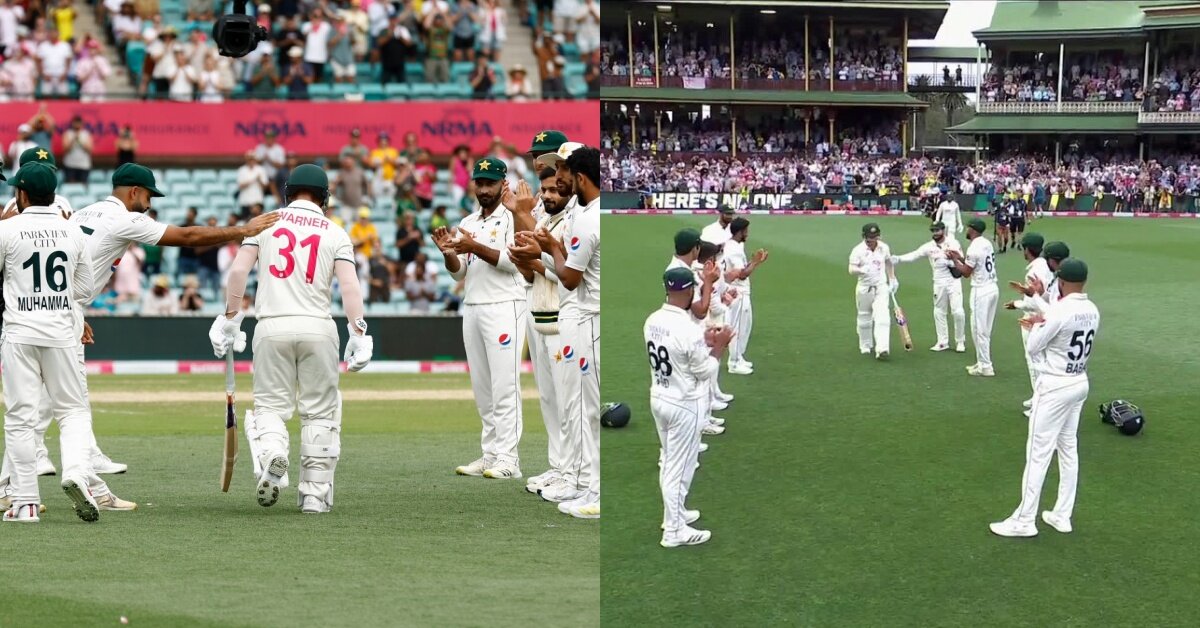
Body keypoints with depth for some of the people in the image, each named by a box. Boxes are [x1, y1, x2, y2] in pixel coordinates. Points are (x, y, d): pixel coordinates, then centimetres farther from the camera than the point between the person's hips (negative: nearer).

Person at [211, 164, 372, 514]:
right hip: (317, 327, 0)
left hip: (272, 325, 0)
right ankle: (315, 492, 8)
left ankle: (271, 454, -23)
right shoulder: (335, 233, 7)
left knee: (270, 404, 8)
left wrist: (230, 318, 5)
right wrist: (358, 334, -8)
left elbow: (238, 270, -1)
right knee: (319, 412, 9)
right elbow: (349, 284, -5)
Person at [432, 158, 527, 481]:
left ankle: (508, 458, -12)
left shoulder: (512, 218, -2)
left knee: (504, 385, -10)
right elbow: (458, 272, 16)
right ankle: (490, 455, 10)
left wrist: (475, 247, -20)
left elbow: (513, 260, -14)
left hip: (503, 307, -7)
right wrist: (449, 252, -4)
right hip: (472, 308, 7)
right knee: (482, 387, 7)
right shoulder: (467, 223, 18)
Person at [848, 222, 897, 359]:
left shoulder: (884, 248, 0)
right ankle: (865, 346, 31)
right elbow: (851, 269, -21)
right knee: (864, 318, 12)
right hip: (865, 288, -1)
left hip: (881, 286, 1)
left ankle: (881, 348, -21)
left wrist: (892, 279, 21)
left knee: (882, 317, -14)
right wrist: (861, 270, -41)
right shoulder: (858, 250, -13)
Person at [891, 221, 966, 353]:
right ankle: (943, 342, 18)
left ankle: (960, 342, 8)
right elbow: (914, 255, -10)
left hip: (954, 281, -3)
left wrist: (948, 262, -23)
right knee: (939, 312, 7)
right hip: (939, 283, 3)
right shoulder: (929, 247, 1)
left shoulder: (953, 243, -3)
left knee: (958, 312, -7)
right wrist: (898, 259, -26)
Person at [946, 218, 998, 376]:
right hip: (993, 288, 9)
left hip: (981, 291, -9)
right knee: (985, 330, 16)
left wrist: (954, 259, 2)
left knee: (979, 329, -2)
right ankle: (982, 362, 22)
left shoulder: (974, 248, -17)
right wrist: (961, 258, 21)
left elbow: (966, 272, -10)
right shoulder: (987, 244, 10)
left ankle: (985, 367, -1)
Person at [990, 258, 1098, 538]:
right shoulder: (1092, 311, 2)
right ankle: (1062, 515, 20)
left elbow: (1032, 349, -11)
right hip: (1079, 384, 8)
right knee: (1069, 450, 15)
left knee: (1038, 454, -2)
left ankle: (1024, 521, 2)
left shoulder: (1059, 311, -22)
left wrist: (1036, 326, 6)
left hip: (1054, 388, -8)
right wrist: (1042, 326, 14)